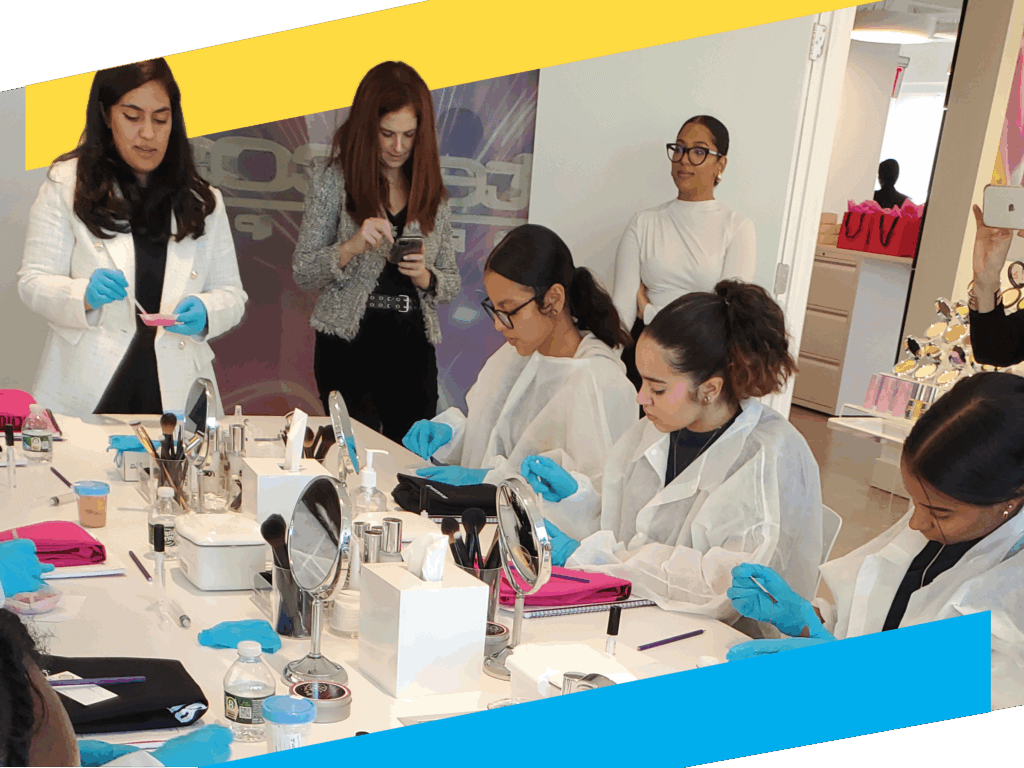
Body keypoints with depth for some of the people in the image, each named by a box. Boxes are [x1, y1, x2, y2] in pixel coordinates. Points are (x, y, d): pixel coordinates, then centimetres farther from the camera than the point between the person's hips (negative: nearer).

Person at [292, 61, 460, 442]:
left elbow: (452, 283, 11)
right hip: (347, 343, -2)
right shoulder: (333, 179, -1)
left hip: (413, 347, 3)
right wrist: (351, 247, -19)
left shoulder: (432, 190, 8)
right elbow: (302, 272, -2)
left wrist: (425, 277, -11)